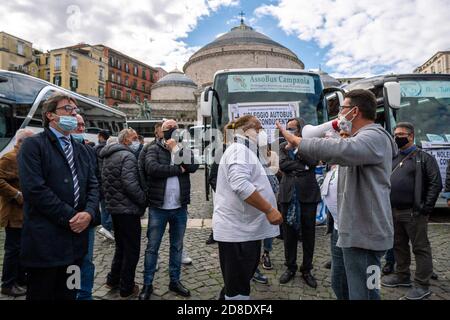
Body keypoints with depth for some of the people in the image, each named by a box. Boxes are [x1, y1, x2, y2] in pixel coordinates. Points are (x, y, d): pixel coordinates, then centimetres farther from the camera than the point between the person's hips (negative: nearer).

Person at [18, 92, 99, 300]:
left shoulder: (80, 149, 15)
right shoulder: (33, 145, -6)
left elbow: (93, 185, 9)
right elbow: (34, 189, -18)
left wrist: (89, 213, -9)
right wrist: (70, 217, -16)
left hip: (75, 237, 6)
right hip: (45, 240, -6)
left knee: (68, 294, 18)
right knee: (41, 294, 9)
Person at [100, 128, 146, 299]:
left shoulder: (108, 156, 13)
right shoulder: (128, 156, -17)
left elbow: (105, 181, 18)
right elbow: (130, 184, -26)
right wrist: (144, 200, -14)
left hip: (114, 207, 9)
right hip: (128, 209, -9)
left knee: (121, 246, 24)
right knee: (132, 249, 4)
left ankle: (113, 280, 34)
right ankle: (126, 288, 15)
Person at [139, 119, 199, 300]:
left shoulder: (184, 149, 7)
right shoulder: (154, 149, -2)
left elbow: (193, 166, -13)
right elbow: (152, 168, -21)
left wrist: (175, 149, -11)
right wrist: (179, 169, -15)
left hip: (180, 208, 3)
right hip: (158, 208, -3)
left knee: (177, 246, 15)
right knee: (152, 247, 8)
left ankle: (175, 281, 31)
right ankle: (147, 284, 24)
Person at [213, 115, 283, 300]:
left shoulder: (245, 151, 21)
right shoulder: (240, 150, -14)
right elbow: (241, 185, -29)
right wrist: (269, 210, -25)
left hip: (243, 227, 11)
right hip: (237, 229, -11)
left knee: (237, 283, 22)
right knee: (238, 289, 0)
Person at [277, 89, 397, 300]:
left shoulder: (374, 136, -17)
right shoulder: (362, 138, 20)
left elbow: (341, 149, -37)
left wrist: (297, 141, -27)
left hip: (364, 233, -11)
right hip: (357, 231, 11)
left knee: (363, 293, -1)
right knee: (342, 284, 21)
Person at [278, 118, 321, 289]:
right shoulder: (284, 146, 11)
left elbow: (313, 162, -12)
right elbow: (282, 164, -5)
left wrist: (296, 147, -7)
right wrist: (302, 166, -10)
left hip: (308, 193, -1)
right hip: (288, 194, 2)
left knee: (308, 233, 7)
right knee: (289, 233, 8)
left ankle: (306, 269, 22)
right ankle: (290, 267, 24)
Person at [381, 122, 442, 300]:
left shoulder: (423, 157, -6)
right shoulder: (393, 158, 13)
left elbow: (436, 183, -12)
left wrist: (426, 207, -16)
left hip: (414, 212, -7)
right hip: (393, 212, 7)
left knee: (420, 248, 2)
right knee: (399, 246, 17)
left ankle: (422, 285, 11)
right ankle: (402, 276, 31)